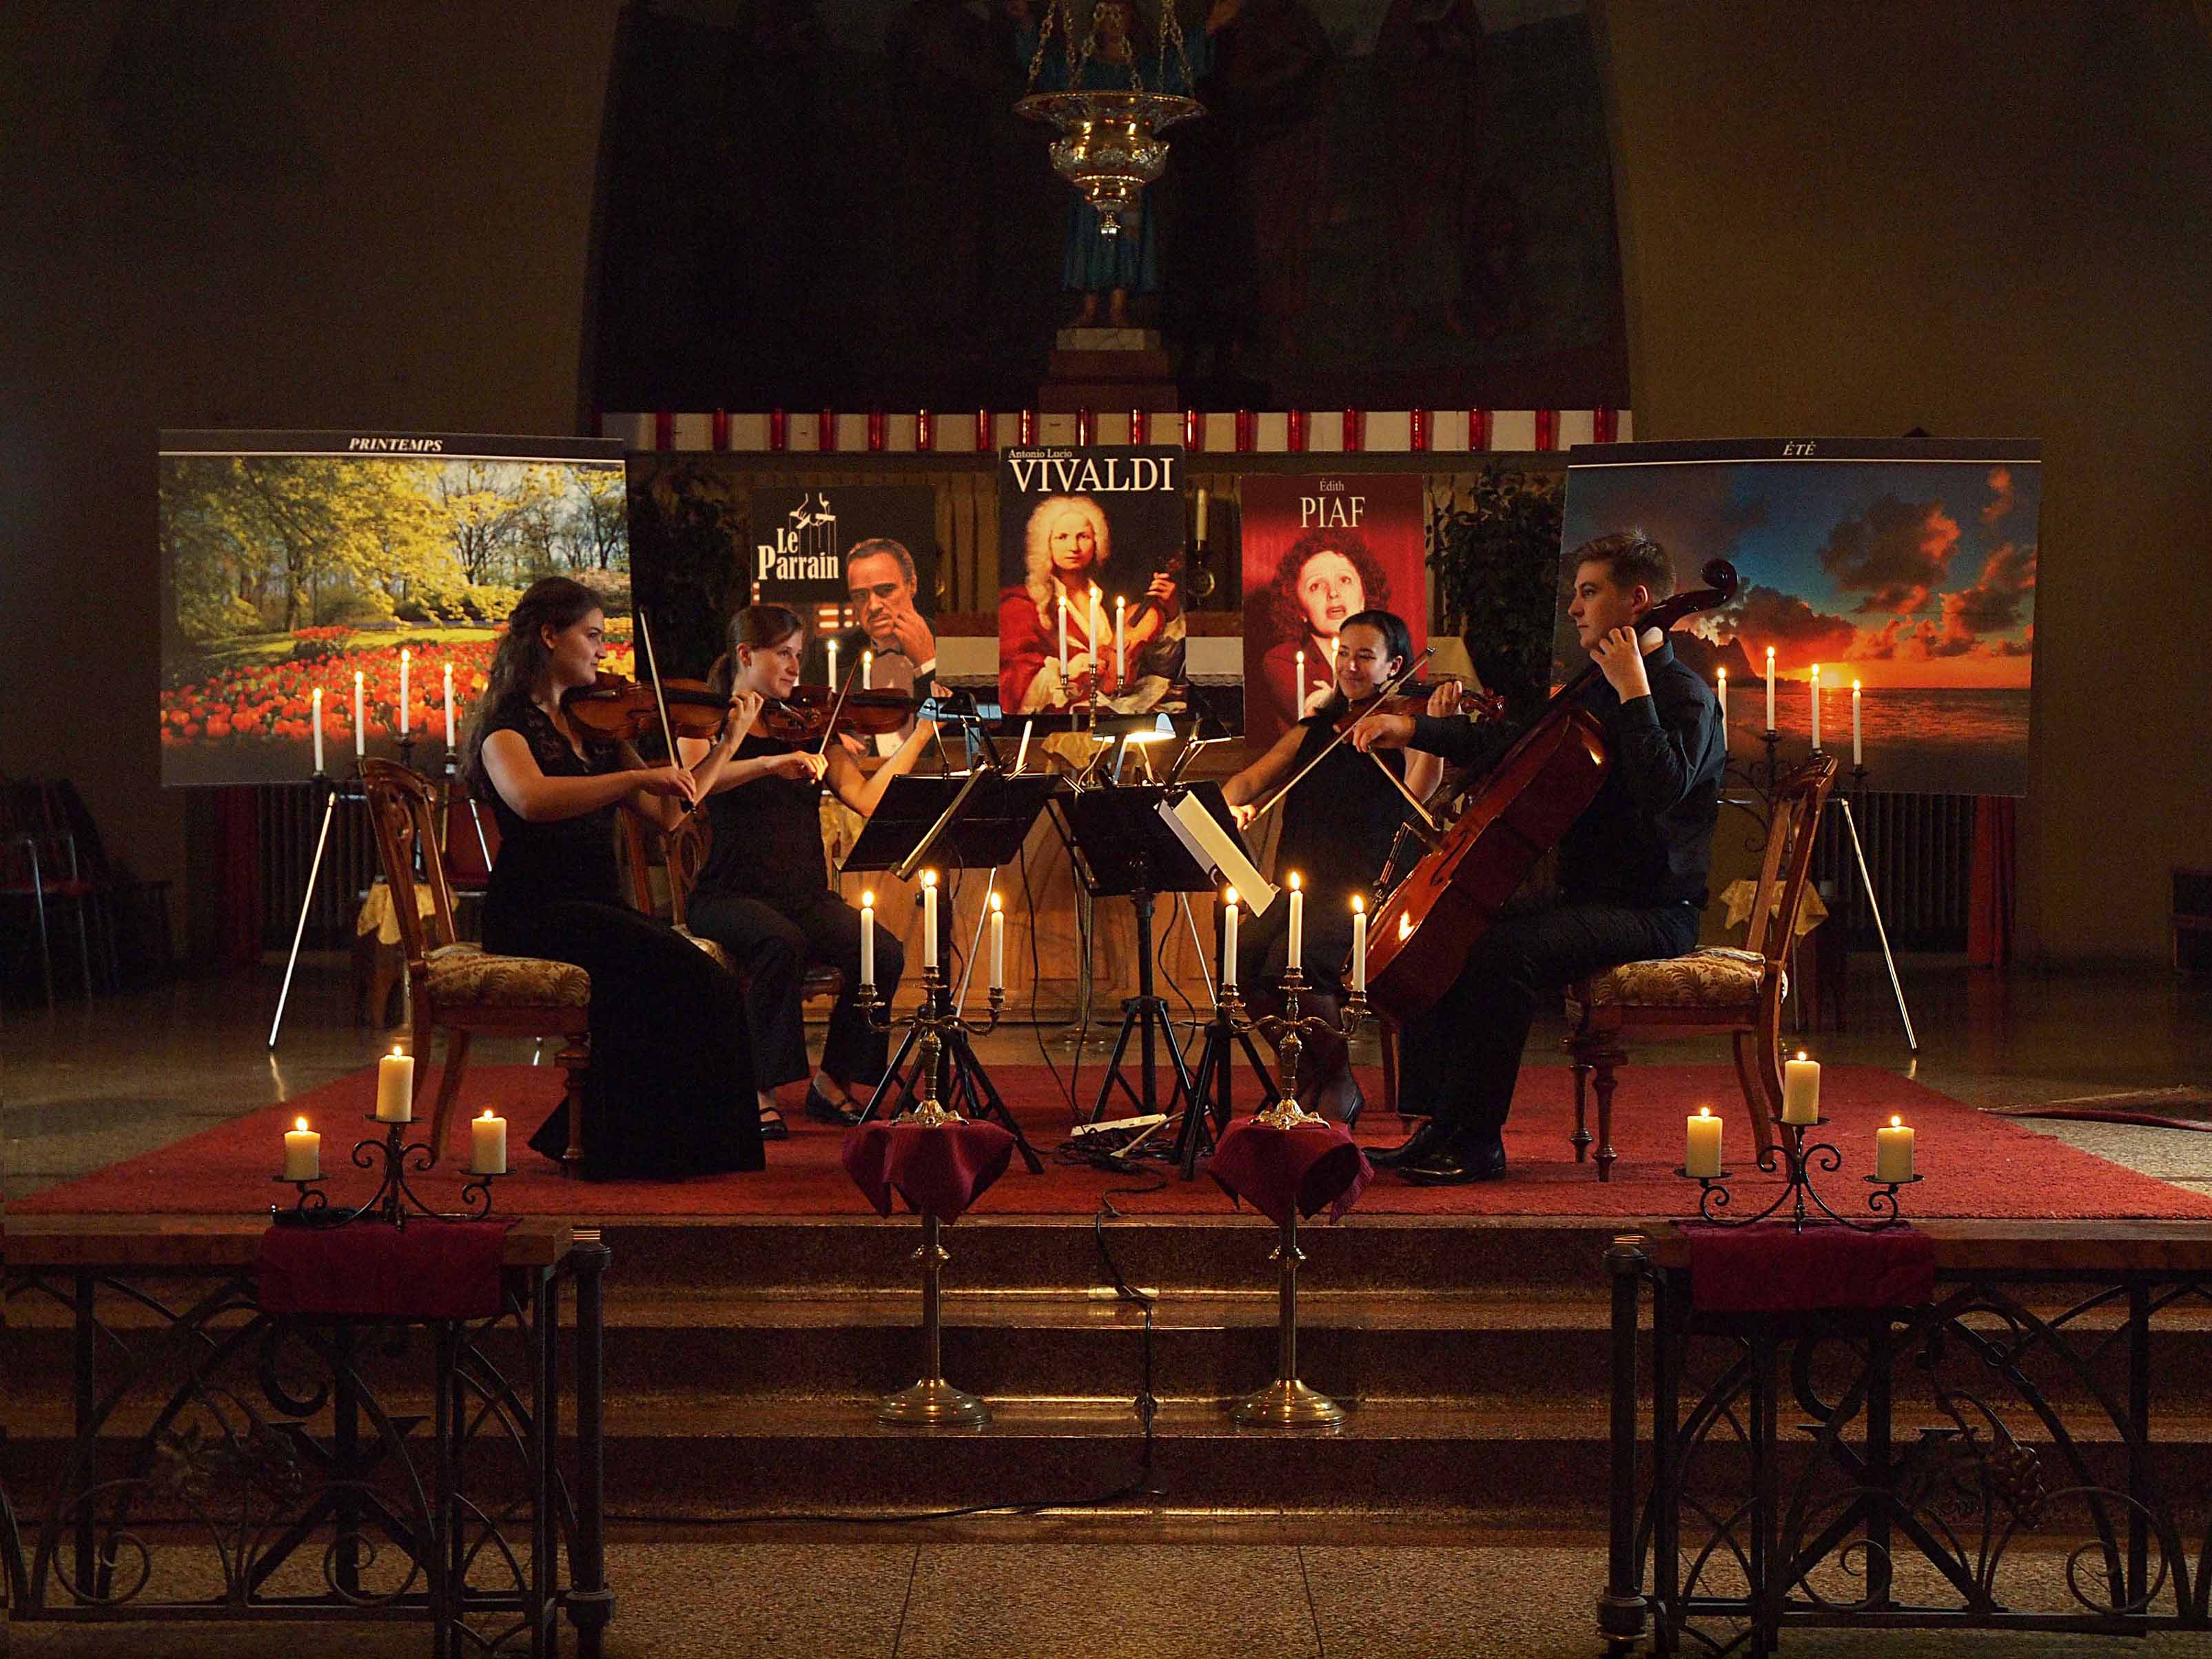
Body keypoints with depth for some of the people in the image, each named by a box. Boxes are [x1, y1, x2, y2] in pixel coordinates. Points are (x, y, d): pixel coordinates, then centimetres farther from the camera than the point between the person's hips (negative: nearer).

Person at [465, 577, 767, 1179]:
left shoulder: (596, 726, 19)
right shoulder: (508, 725, -3)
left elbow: (667, 812, 20)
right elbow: (531, 799, -25)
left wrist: (727, 745, 16)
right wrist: (638, 775, -30)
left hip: (599, 905, 7)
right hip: (533, 911, -7)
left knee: (708, 983, -20)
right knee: (673, 968, -27)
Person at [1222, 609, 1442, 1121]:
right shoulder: (1315, 731, 21)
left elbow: (1420, 790, -18)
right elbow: (1250, 780, 14)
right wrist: (1233, 805, -10)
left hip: (1365, 890, -5)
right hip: (1300, 885, 5)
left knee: (1291, 961, -31)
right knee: (1242, 956, -24)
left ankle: (1339, 1081, -9)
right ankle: (1306, 1075, -3)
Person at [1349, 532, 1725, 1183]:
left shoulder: (1684, 696, -10)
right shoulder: (1597, 692, 18)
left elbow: (1662, 788, -29)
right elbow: (1511, 744, 23)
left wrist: (1633, 692, -22)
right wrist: (1412, 730, 13)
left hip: (1652, 913, -9)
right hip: (1589, 896, 10)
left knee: (1503, 953, -31)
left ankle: (1470, 1142, -24)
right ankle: (1437, 1128, -3)